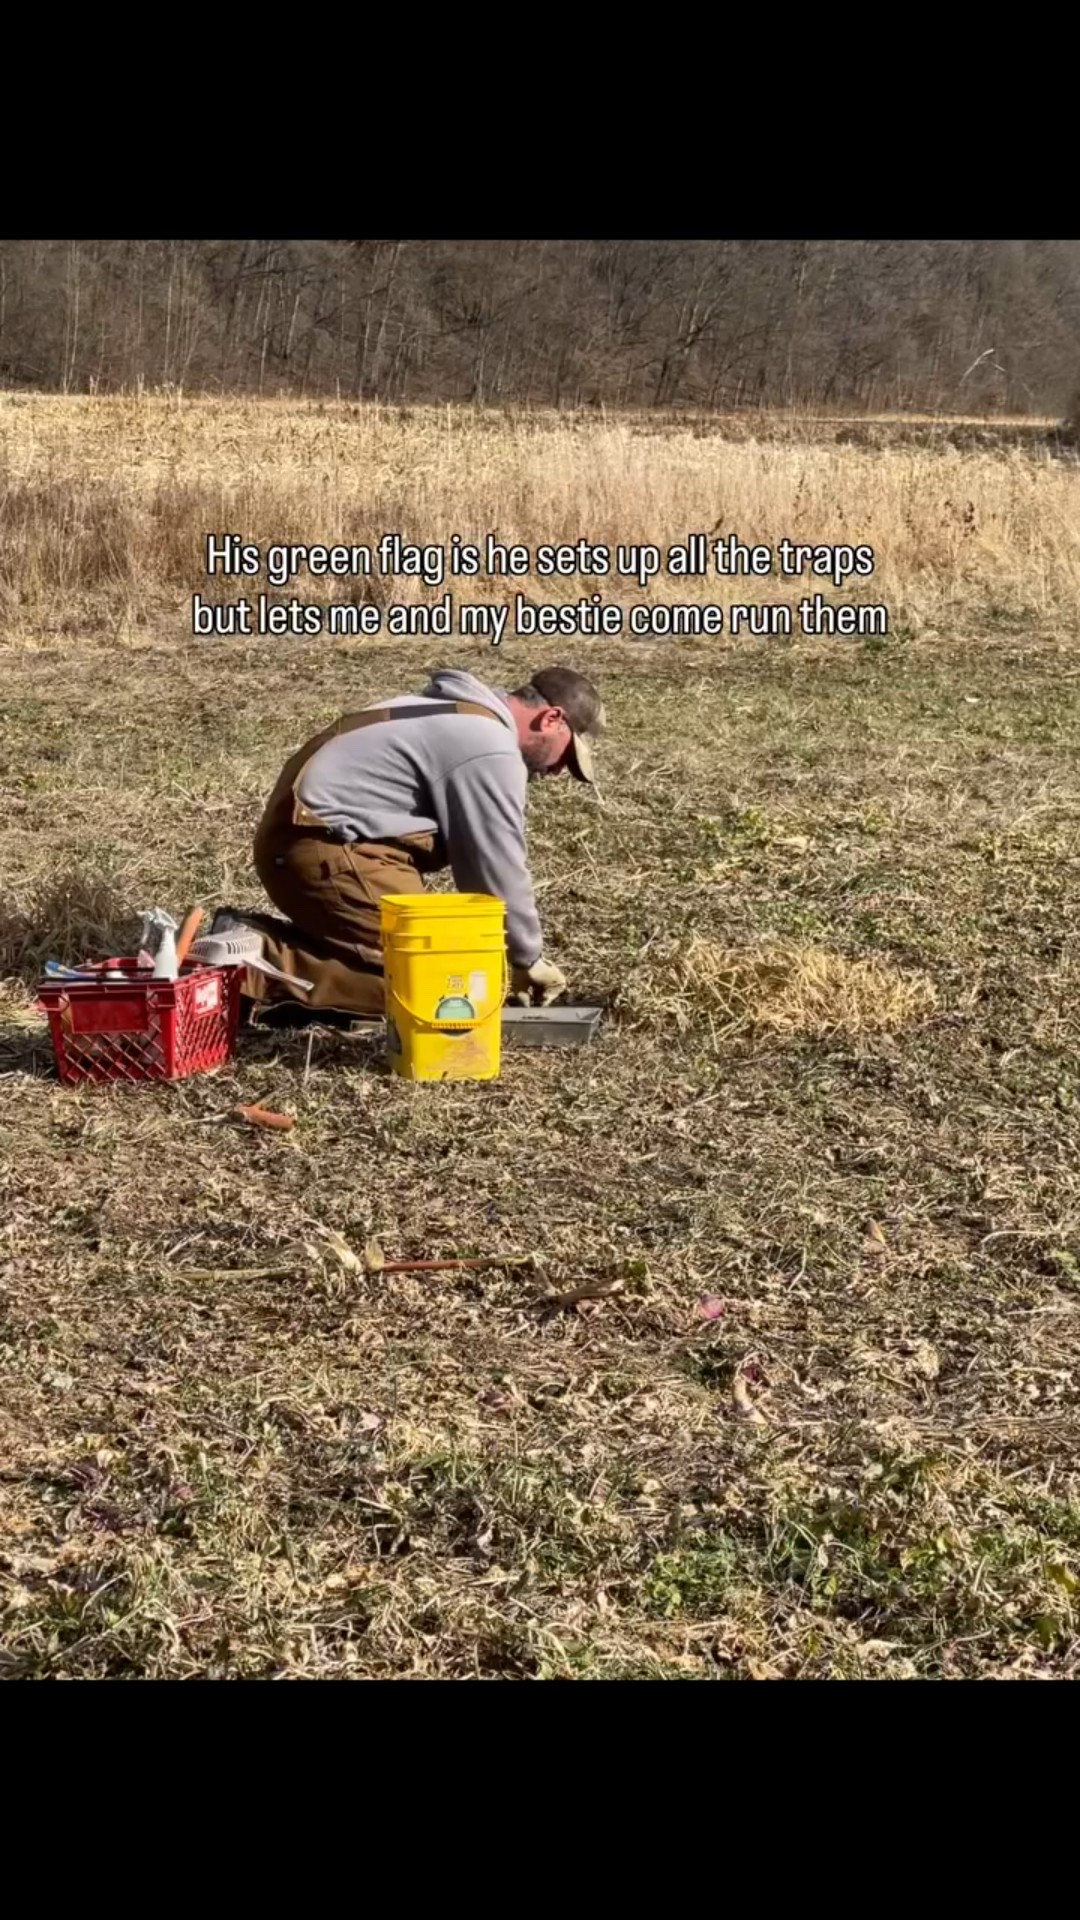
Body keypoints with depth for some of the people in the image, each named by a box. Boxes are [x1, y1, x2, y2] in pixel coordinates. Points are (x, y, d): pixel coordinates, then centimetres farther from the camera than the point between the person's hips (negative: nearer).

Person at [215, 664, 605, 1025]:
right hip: (324, 850, -11)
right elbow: (499, 869, -9)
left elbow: (476, 858, 23)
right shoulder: (491, 751, -13)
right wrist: (529, 959, 5)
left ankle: (259, 939, 8)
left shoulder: (462, 717, 20)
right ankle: (259, 968, -18)